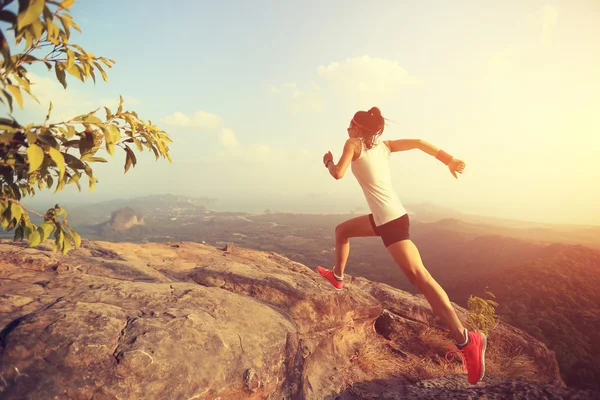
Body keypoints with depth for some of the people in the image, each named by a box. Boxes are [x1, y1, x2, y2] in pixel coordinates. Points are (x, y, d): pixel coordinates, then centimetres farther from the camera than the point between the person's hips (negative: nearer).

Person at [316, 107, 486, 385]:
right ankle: (337, 277, 42)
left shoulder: (353, 144, -1)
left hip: (390, 219, -9)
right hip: (387, 215, 9)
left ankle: (465, 340, -15)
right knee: (342, 230, 26)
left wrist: (328, 161, 11)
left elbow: (338, 174, -10)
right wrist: (449, 160, 9)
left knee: (418, 276, -13)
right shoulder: (384, 146, 15)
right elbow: (418, 142, 8)